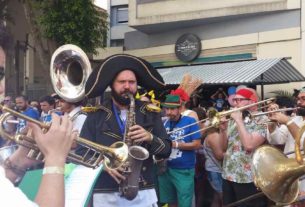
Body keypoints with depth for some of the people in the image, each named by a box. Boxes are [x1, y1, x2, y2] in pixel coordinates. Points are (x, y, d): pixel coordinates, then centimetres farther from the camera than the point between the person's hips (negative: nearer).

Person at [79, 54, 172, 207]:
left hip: (144, 193, 1)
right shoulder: (96, 115, 3)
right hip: (105, 194, -1)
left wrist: (150, 138, -14)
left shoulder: (150, 113, 7)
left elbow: (167, 150, 5)